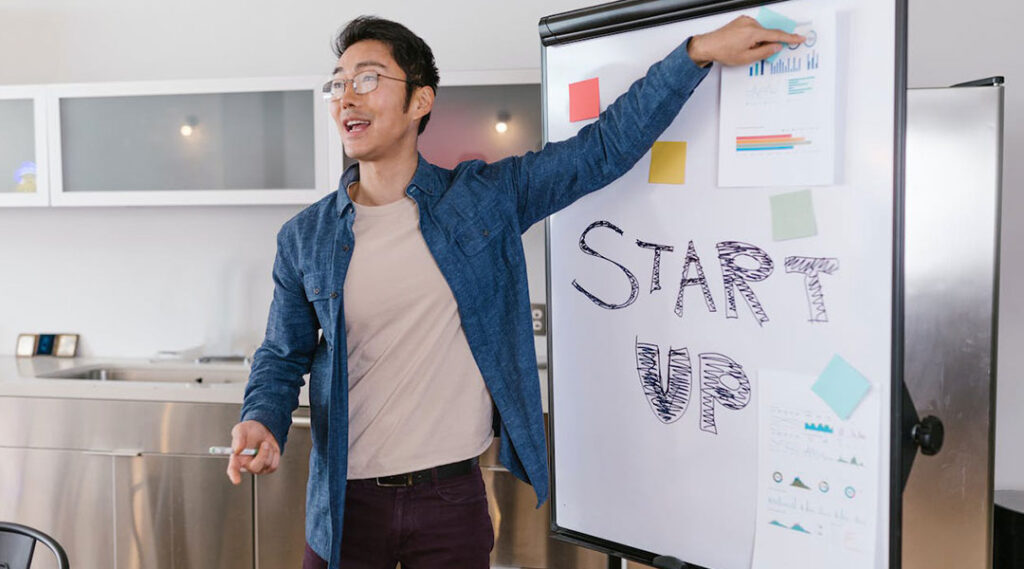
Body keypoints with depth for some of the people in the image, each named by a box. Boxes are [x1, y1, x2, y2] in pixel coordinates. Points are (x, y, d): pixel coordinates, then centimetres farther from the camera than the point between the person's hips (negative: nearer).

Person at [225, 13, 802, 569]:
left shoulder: (485, 196, -3)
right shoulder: (305, 237, 0)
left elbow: (606, 147, -1)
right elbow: (283, 357, 9)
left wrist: (700, 50, -5)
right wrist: (262, 420, -12)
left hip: (454, 497, -1)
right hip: (347, 504, 1)